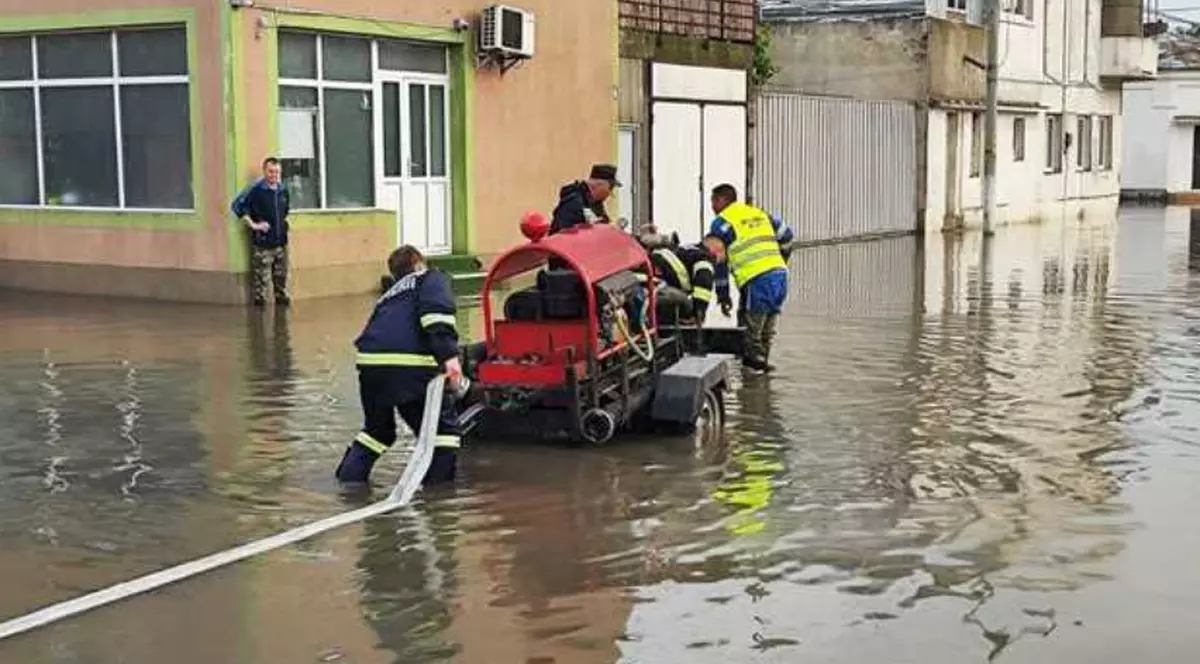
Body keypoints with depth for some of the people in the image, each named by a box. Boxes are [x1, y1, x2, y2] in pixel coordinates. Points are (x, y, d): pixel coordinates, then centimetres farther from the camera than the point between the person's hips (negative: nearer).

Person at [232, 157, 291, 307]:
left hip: (281, 241, 6)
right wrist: (252, 224, -16)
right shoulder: (256, 189, -13)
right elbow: (237, 206, -16)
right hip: (262, 243, -6)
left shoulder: (283, 190, 7)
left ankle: (282, 299, 29)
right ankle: (259, 302, 9)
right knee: (261, 278, -1)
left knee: (281, 277, 16)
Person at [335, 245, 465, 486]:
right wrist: (449, 355, -16)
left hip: (370, 362, 6)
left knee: (377, 428, 28)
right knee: (443, 427, 10)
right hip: (410, 364, -6)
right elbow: (436, 310, -6)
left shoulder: (390, 295, 36)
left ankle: (348, 479, 27)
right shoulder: (431, 278, 17)